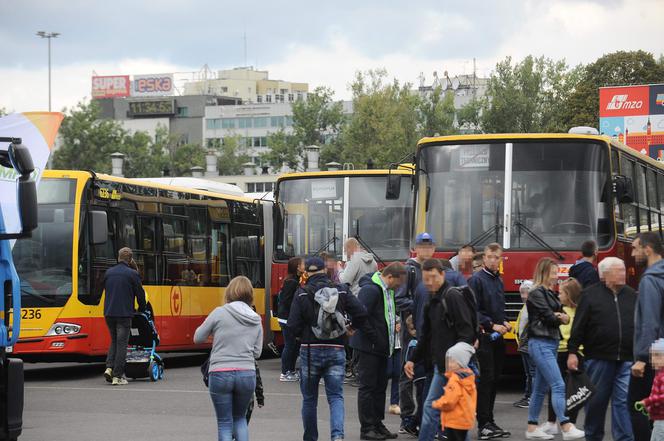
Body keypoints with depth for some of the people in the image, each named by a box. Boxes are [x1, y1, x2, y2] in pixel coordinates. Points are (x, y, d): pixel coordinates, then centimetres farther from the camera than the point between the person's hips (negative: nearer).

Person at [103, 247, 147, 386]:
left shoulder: (108, 272, 8)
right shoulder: (132, 274, -6)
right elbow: (140, 294, -1)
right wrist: (141, 309, 17)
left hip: (109, 313, 5)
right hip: (124, 313, -5)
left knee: (114, 340, 19)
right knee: (122, 343, 0)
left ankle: (109, 367, 1)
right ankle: (117, 376, -3)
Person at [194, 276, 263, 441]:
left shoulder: (220, 313, -4)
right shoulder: (256, 320, 6)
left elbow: (198, 338, 3)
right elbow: (257, 352, 8)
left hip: (220, 374, -3)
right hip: (247, 374, 3)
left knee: (225, 423, 6)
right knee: (240, 418, 21)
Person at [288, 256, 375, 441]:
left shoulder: (302, 294, -5)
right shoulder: (341, 291, 2)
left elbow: (293, 325, -11)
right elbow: (361, 313, -5)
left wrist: (304, 335, 10)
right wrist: (373, 337, 5)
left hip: (310, 350, -1)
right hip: (336, 350, 1)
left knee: (309, 399, 13)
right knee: (336, 396, 3)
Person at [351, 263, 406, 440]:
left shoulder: (387, 290, 11)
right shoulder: (370, 289, -20)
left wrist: (395, 323, 10)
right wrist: (374, 338, -21)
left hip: (381, 348, 10)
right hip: (368, 346, -10)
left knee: (380, 386, 14)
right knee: (368, 386, -3)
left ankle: (378, 424, 22)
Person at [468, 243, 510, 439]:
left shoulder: (499, 281, 17)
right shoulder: (477, 280, -8)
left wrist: (504, 322, 8)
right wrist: (492, 325, -17)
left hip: (497, 337, 8)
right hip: (484, 336, -8)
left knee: (494, 380, 10)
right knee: (485, 379, -10)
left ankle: (488, 422, 15)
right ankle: (484, 424, -9)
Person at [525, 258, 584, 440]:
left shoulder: (550, 294, 18)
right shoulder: (536, 294, -10)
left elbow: (563, 316, 12)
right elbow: (548, 317, -16)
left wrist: (559, 316, -11)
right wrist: (560, 318, 4)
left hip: (551, 343, 9)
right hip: (540, 344, -9)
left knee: (540, 388, 11)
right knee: (558, 385, -14)